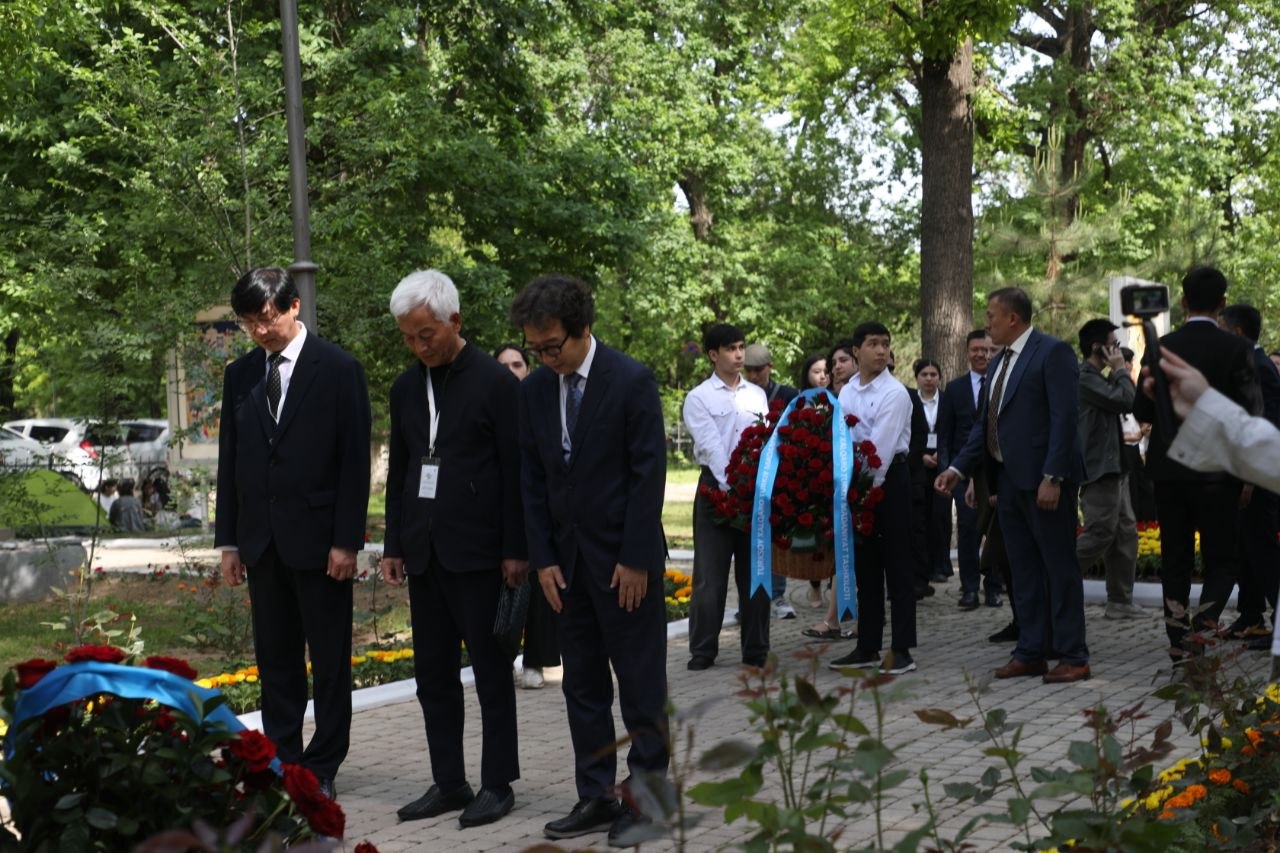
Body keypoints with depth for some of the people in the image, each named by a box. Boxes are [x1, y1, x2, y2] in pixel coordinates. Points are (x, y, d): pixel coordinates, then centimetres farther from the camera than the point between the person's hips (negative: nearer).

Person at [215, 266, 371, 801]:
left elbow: (355, 462, -7)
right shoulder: (240, 374, 9)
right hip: (262, 540, 5)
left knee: (329, 660, 3)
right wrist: (229, 540, 8)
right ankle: (282, 761, 18)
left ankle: (321, 768, 11)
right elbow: (230, 461, 12)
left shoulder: (339, 371, -5)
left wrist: (346, 540, -12)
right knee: (275, 658, 10)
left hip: (318, 538, -5)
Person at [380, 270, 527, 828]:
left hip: (478, 552, -6)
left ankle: (497, 784, 10)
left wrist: (515, 550, -10)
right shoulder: (406, 388, 11)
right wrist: (393, 545, 11)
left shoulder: (496, 383, -7)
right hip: (424, 552, 6)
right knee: (432, 673, 9)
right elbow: (398, 473, 16)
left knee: (491, 672, 2)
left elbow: (516, 470, -7)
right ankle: (448, 783, 17)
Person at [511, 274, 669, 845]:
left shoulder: (631, 381, -11)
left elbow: (649, 473, -12)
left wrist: (635, 559, -14)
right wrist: (543, 558, 1)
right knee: (582, 686, 9)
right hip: (567, 558, 6)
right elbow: (532, 479, 7)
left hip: (624, 558, -5)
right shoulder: (535, 390, 4)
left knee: (641, 686, 3)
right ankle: (596, 798, 17)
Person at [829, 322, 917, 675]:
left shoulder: (894, 393, -11)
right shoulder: (846, 393, 9)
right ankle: (867, 648, 18)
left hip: (889, 479, -6)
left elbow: (882, 446, -16)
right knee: (865, 567, 11)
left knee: (896, 566, -2)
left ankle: (902, 650, 2)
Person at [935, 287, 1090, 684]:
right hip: (1008, 480, 8)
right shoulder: (999, 362, 17)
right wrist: (957, 468, 8)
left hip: (1044, 479, -8)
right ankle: (1031, 652, 17)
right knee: (1024, 569, 11)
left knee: (1060, 568, -2)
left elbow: (1065, 417, -16)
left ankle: (1073, 657, 3)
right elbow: (984, 424, 18)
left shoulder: (1053, 352, -9)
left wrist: (1052, 477, -21)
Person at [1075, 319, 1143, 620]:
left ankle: (1121, 601, 13)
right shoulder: (1084, 378, -14)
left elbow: (1125, 403, 22)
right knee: (1099, 534, -12)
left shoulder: (1097, 378, 20)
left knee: (1125, 533, 10)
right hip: (1098, 470, -11)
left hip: (1113, 468, 11)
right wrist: (1120, 369, -8)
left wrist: (1117, 372, 14)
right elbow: (1125, 401, -20)